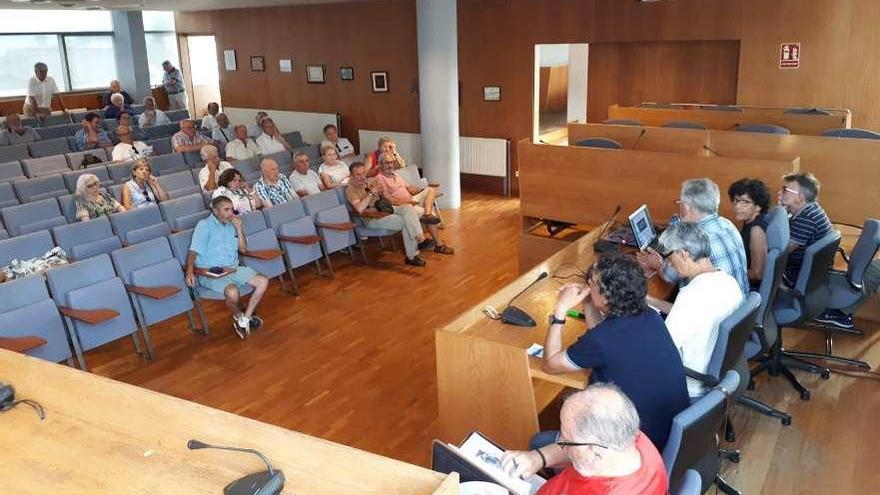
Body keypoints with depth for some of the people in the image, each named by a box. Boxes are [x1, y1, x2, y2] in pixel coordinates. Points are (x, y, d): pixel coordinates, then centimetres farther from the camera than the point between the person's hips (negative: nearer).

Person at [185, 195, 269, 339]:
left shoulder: (232, 225, 14)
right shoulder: (204, 225, -4)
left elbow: (243, 249, 13)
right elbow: (194, 251, -12)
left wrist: (239, 228, 0)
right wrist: (189, 271, -31)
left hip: (233, 268, 6)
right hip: (210, 272, -6)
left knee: (263, 282, -13)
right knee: (233, 292, -34)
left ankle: (246, 318, 0)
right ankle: (238, 316, 0)